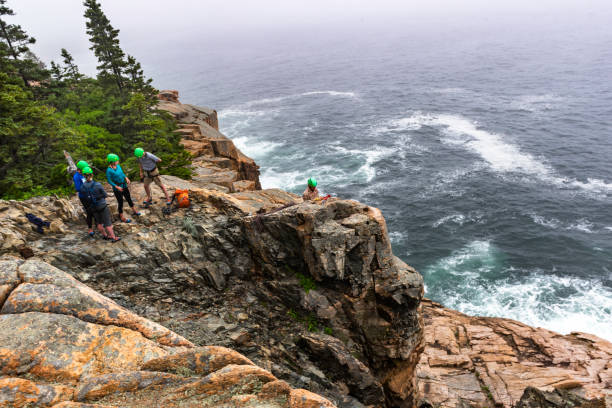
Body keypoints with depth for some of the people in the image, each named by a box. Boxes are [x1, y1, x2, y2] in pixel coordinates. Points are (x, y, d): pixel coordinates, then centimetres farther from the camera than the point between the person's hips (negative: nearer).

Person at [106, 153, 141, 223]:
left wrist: (126, 178, -4)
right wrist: (116, 187, -22)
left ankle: (134, 211, 40)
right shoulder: (109, 170, -21)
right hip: (117, 189, -6)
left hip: (124, 186, 6)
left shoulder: (118, 166, -3)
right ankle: (122, 217, 22)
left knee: (129, 199, 20)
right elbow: (109, 180, -16)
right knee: (120, 202, 6)